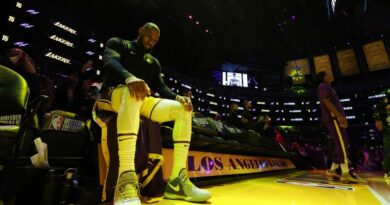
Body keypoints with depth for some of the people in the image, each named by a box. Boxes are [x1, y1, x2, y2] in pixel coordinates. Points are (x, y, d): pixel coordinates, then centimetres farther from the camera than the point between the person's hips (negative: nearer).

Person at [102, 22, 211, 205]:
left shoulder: (154, 62, 24)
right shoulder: (117, 43, 11)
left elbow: (161, 87, 11)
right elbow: (110, 61, -12)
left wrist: (177, 97, -12)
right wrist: (129, 77, -36)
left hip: (143, 101, 5)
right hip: (117, 93, -5)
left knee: (183, 109, -15)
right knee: (133, 92, -41)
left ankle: (177, 181, -23)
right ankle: (126, 181, -50)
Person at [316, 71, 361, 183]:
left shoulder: (327, 87, 30)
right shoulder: (323, 86, -1)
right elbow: (326, 101, -15)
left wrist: (341, 116, 20)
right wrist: (339, 116, -24)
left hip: (335, 118, 10)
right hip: (333, 117, -10)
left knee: (340, 144, 7)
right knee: (342, 144, -17)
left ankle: (333, 170, 9)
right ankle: (345, 173, -20)